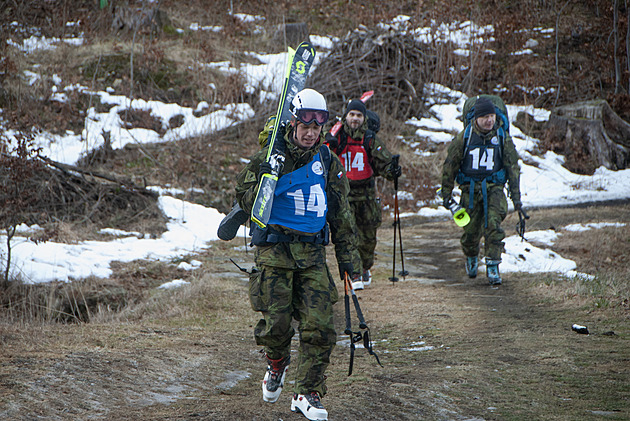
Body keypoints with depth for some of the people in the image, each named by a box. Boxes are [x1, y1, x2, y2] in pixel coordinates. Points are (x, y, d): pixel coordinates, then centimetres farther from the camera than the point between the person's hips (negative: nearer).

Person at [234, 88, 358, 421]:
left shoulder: (328, 162, 10)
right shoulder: (270, 156, 1)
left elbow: (340, 213, 17)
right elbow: (244, 200, 1)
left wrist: (346, 256, 14)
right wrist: (264, 176, -17)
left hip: (312, 251, 3)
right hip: (274, 247, -3)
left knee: (319, 325, -7)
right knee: (276, 321, -8)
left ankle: (307, 393, 3)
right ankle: (277, 363, 26)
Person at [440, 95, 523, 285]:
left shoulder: (502, 137, 0)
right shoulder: (463, 137, -2)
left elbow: (513, 166, 7)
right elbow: (449, 166, 6)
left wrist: (516, 195, 3)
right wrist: (446, 193, 6)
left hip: (494, 188, 0)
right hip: (470, 189, 0)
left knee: (493, 225, -19)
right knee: (471, 231, 3)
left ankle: (493, 267, -12)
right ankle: (471, 258, 34)